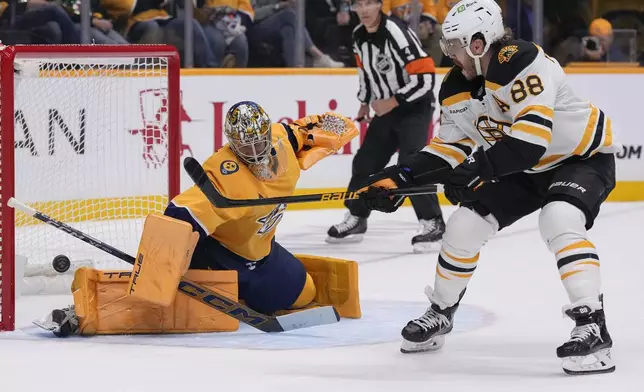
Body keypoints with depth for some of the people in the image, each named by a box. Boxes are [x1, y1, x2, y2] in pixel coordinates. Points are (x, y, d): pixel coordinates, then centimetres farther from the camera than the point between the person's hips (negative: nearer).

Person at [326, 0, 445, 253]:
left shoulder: (397, 34, -25)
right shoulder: (359, 36, 0)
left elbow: (424, 78, -28)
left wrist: (393, 101, -24)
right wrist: (365, 103, 19)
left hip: (414, 107, -8)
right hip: (386, 109, 8)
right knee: (366, 162, 10)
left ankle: (432, 223, -16)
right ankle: (356, 218, 25)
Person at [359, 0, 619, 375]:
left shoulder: (523, 63, -33)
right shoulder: (456, 87, -6)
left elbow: (532, 136, -40)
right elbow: (452, 146, 2)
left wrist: (479, 169, -42)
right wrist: (401, 177, -9)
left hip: (582, 156, -8)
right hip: (524, 169, 8)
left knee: (559, 221, -34)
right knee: (465, 225, 1)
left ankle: (592, 328, -32)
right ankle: (440, 314, 24)